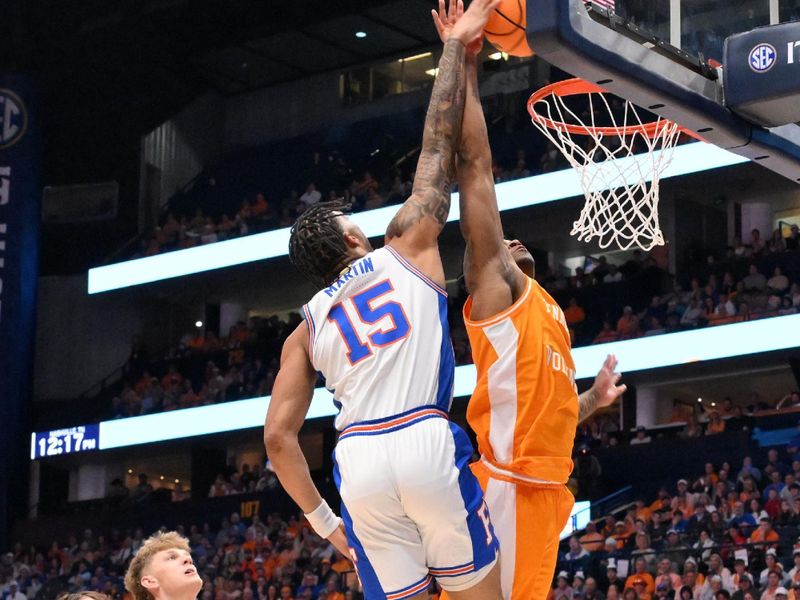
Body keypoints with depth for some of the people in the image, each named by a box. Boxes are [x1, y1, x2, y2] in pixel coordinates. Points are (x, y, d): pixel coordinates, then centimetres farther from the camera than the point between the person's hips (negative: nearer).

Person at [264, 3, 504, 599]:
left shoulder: (305, 330, 20)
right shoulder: (407, 249, 14)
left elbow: (279, 437, 12)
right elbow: (438, 147, 17)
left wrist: (322, 520, 21)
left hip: (358, 459, 3)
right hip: (426, 442, -3)